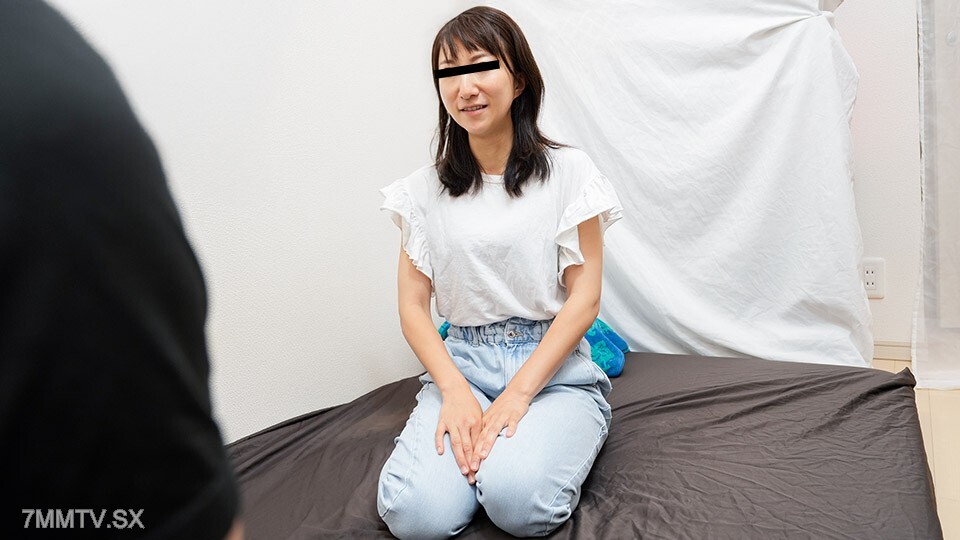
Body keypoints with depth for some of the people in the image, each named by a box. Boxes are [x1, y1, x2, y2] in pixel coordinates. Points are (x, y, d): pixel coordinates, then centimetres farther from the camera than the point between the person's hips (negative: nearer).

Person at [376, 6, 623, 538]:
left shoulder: (567, 170, 0)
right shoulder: (426, 188, 7)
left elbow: (584, 296, -4)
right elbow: (413, 305, 4)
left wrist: (519, 393, -15)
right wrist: (455, 391, -14)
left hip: (553, 365, -1)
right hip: (462, 362, 2)